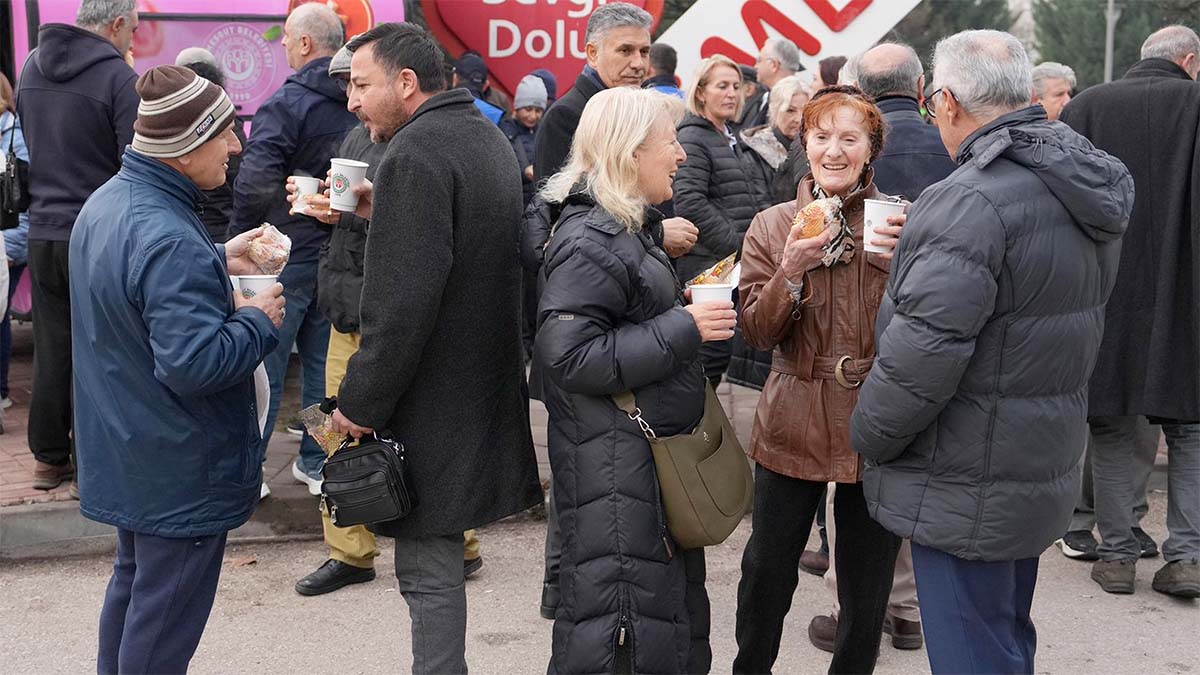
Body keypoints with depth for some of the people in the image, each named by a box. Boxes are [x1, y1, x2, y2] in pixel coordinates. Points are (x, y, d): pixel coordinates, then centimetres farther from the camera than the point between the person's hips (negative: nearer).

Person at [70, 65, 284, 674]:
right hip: (179, 470, -10)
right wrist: (259, 320, -18)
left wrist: (217, 261, 11)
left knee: (133, 581, 26)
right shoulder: (170, 239, -30)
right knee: (166, 618, 5)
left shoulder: (107, 201, 2)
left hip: (125, 454, 10)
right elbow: (196, 364, -33)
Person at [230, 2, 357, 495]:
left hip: (287, 254, -6)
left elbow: (255, 183, -20)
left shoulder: (288, 102, -14)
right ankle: (318, 463, 22)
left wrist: (240, 241, -8)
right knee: (323, 361, 14)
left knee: (264, 365, 2)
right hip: (338, 252, 6)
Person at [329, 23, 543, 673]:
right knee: (435, 556, 17)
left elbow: (402, 303, -24)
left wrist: (360, 402, -16)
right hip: (486, 389, 10)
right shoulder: (487, 137, 12)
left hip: (432, 399, -9)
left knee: (429, 568, -1)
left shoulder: (414, 154, -17)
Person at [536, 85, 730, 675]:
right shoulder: (590, 241, -18)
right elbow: (570, 356, -25)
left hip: (650, 446, 10)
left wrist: (691, 309, 8)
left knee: (675, 600, 17)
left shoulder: (622, 229, 15)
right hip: (613, 464, -10)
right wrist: (684, 328, -21)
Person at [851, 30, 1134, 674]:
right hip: (1044, 469, 9)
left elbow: (922, 351, -27)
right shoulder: (1083, 183, 7)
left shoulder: (970, 201, -24)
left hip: (967, 492, -9)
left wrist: (867, 434, -11)